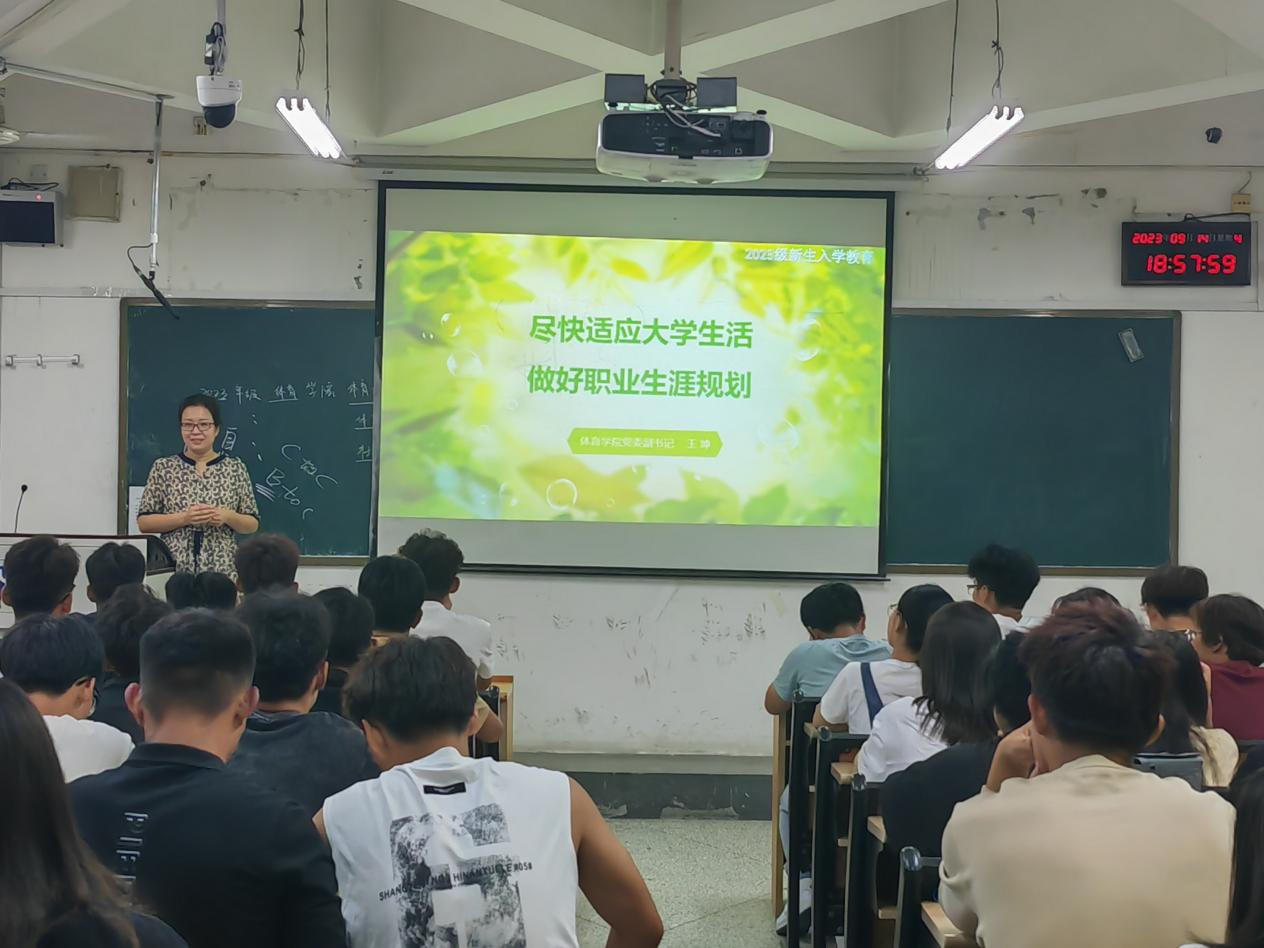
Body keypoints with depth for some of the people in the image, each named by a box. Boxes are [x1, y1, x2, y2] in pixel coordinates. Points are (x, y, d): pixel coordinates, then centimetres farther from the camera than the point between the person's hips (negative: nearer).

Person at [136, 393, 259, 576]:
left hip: (222, 569, 0)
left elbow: (253, 525, 8)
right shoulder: (163, 467, 5)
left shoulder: (235, 468, 6)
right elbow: (143, 522, 3)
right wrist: (183, 518, -12)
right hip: (173, 569, 0)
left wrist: (227, 516, -11)